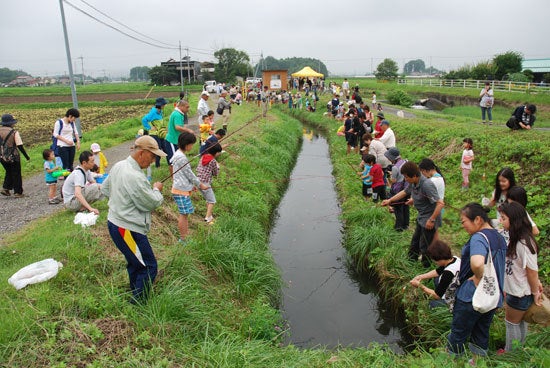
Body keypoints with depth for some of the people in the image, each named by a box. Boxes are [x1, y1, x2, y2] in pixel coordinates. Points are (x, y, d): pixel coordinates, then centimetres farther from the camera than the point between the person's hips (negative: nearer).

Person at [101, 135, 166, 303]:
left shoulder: (118, 166, 4)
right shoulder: (135, 177, -27)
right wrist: (157, 190, 2)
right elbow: (152, 203, -17)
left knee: (135, 263, 23)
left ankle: (135, 298, 38)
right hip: (128, 229, -11)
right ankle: (137, 304, 8)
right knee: (149, 268, -1)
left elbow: (105, 189, 18)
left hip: (115, 222, 11)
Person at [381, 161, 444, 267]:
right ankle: (411, 260, 44)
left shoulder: (426, 185, -31)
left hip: (429, 220, -9)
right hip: (421, 218, 9)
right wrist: (389, 200, 17)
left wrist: (432, 220, -27)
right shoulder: (413, 183, -4)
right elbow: (404, 192, 17)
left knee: (424, 246, 4)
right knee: (415, 241, 25)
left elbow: (440, 203, -32)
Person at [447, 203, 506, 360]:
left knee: (458, 334, 10)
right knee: (481, 334, 21)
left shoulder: (479, 237, -23)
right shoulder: (499, 237, 8)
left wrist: (478, 278, -25)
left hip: (471, 296, -8)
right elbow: (500, 267, 21)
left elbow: (477, 263, -43)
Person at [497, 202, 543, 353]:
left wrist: (535, 293, -10)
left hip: (520, 293, -8)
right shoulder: (515, 239, -3)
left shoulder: (523, 244, -32)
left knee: (512, 323, 12)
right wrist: (536, 282, 7)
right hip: (515, 289, 8)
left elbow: (532, 271, -22)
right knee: (520, 321, 24)